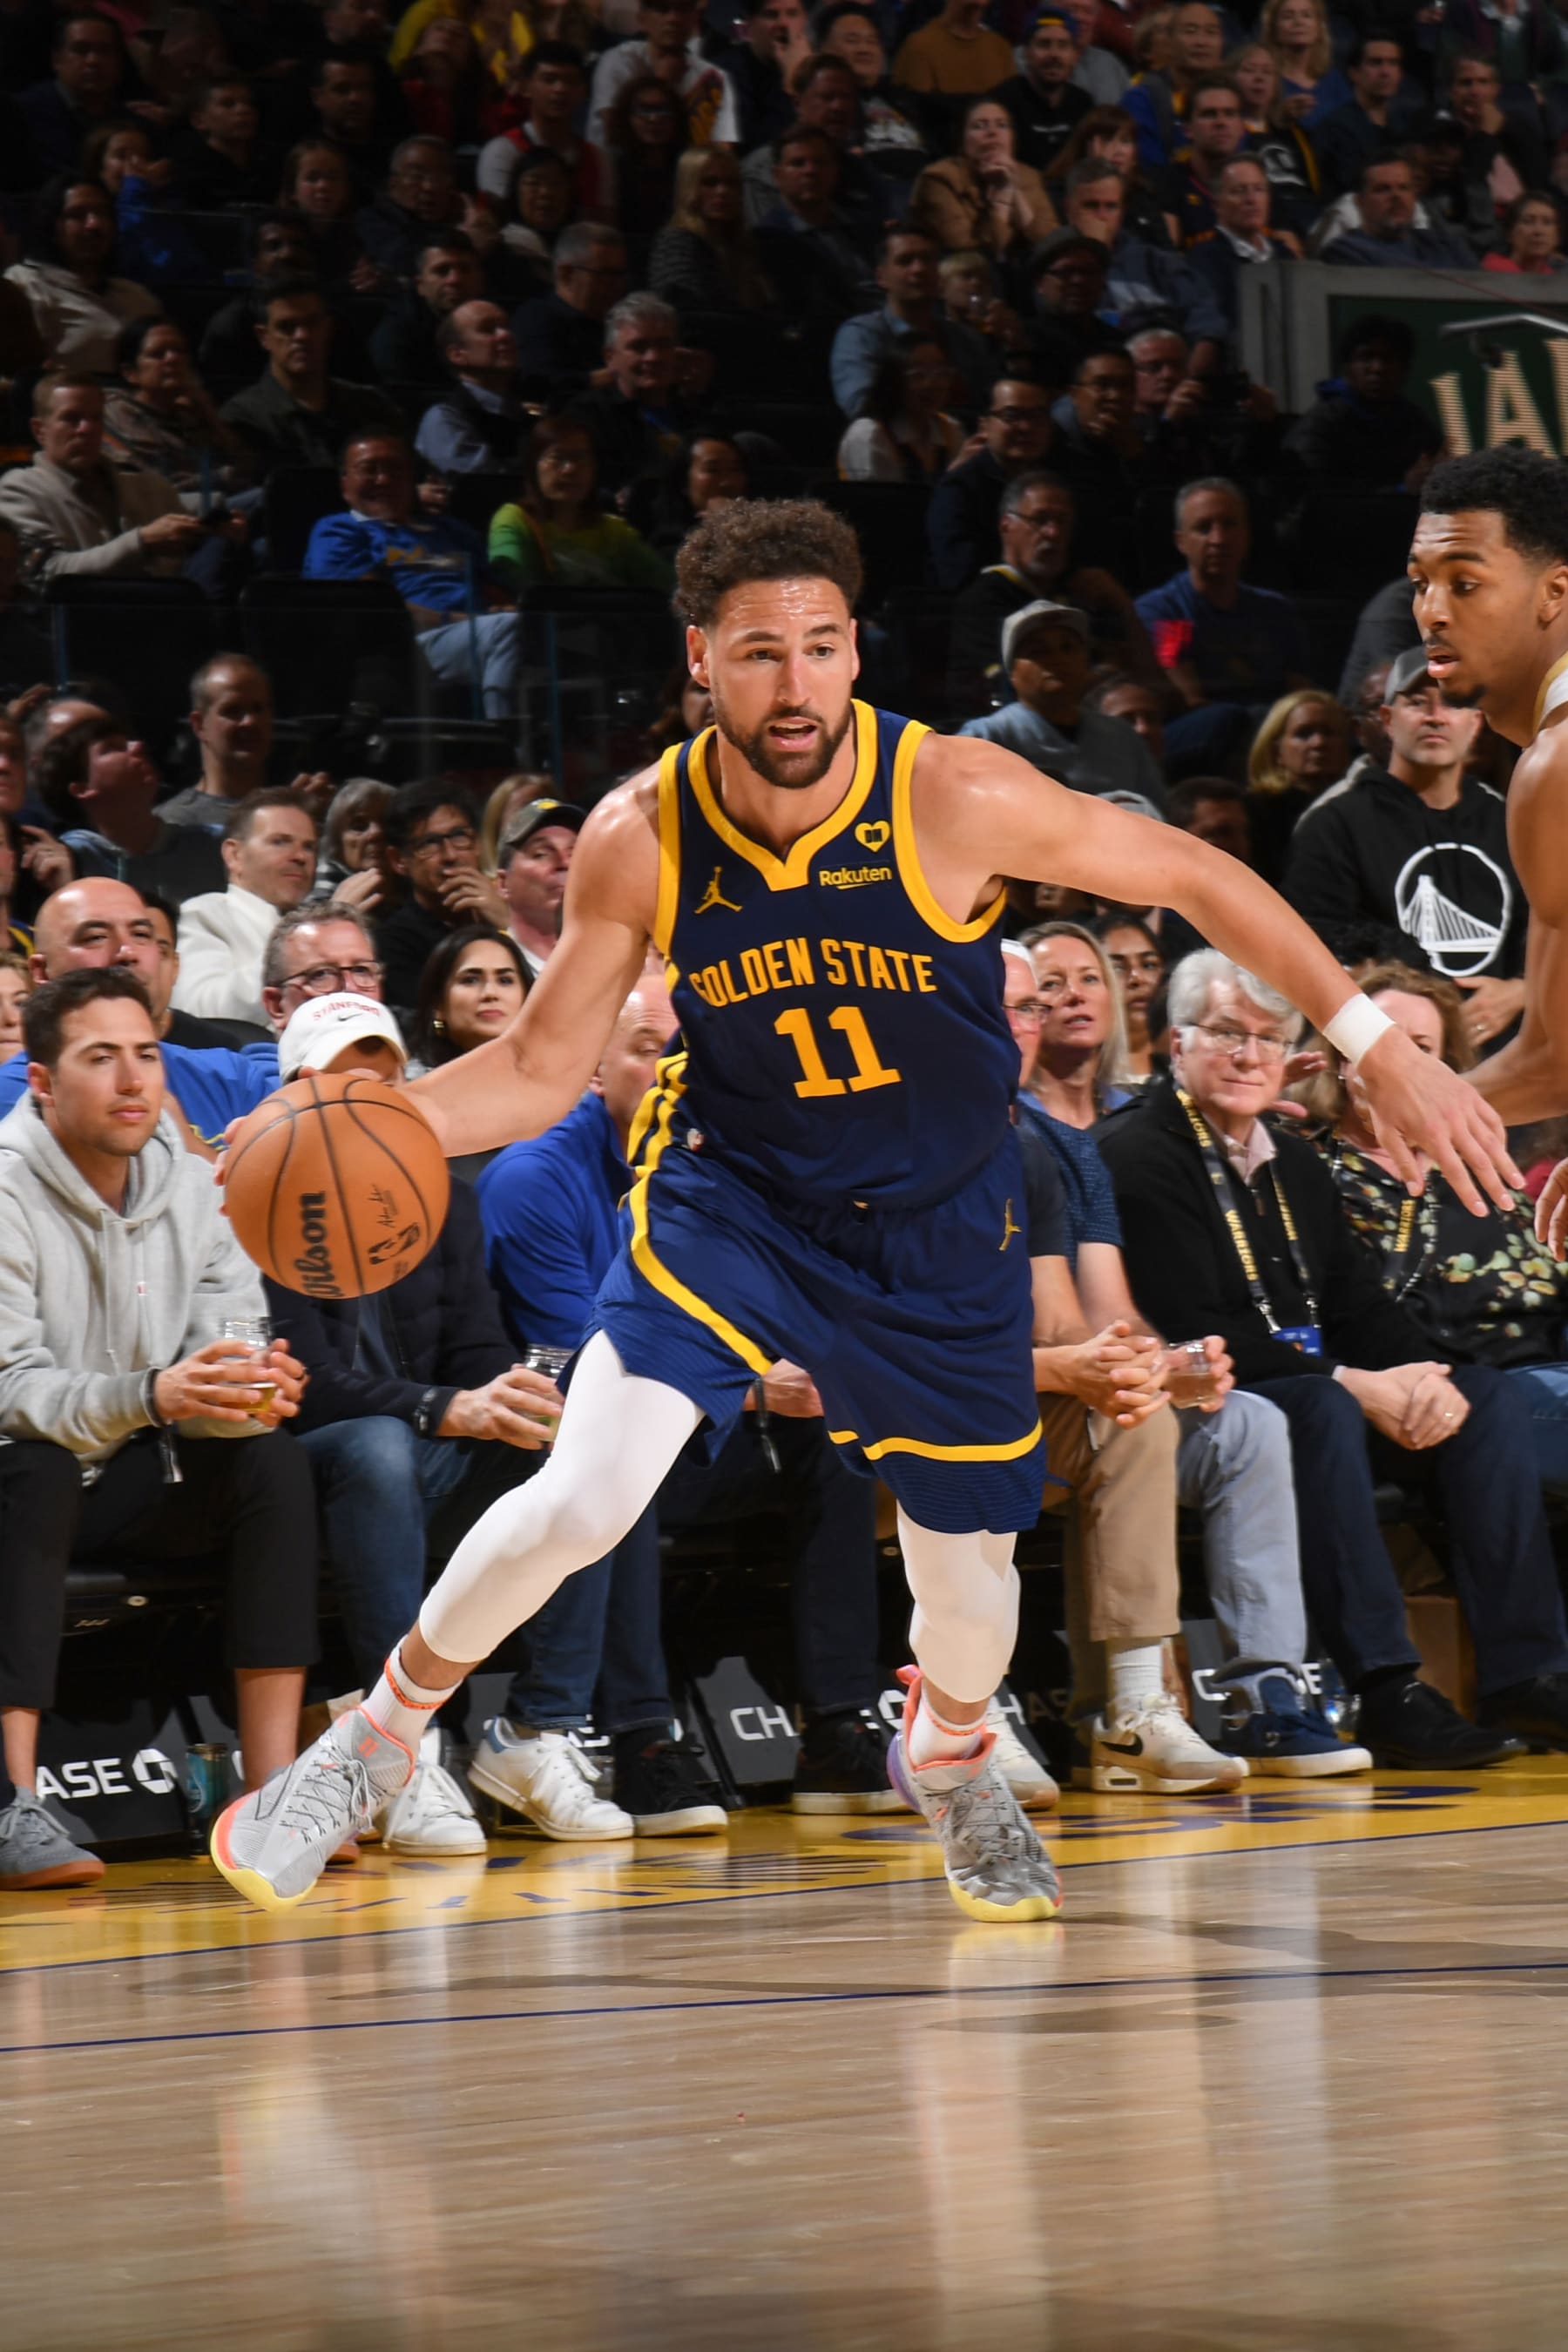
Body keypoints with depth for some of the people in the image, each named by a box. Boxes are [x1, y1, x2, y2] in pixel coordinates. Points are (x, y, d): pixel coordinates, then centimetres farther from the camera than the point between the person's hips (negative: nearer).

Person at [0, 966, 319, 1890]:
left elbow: (227, 1357, -2)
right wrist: (148, 1397, -41)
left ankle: (270, 1794, -24)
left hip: (127, 1482, 5)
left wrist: (256, 1391, -29)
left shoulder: (197, 1190, 1)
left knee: (274, 1464, -18)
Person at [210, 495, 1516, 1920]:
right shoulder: (640, 841, -18)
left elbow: (1193, 878, -11)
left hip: (939, 1226, 1)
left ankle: (951, 1760, 47)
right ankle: (379, 1739, 7)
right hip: (731, 1198, 0)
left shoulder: (953, 799, -24)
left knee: (970, 1561, 10)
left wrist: (1378, 1049, -12)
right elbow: (540, 1069, -7)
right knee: (578, 1499, -19)